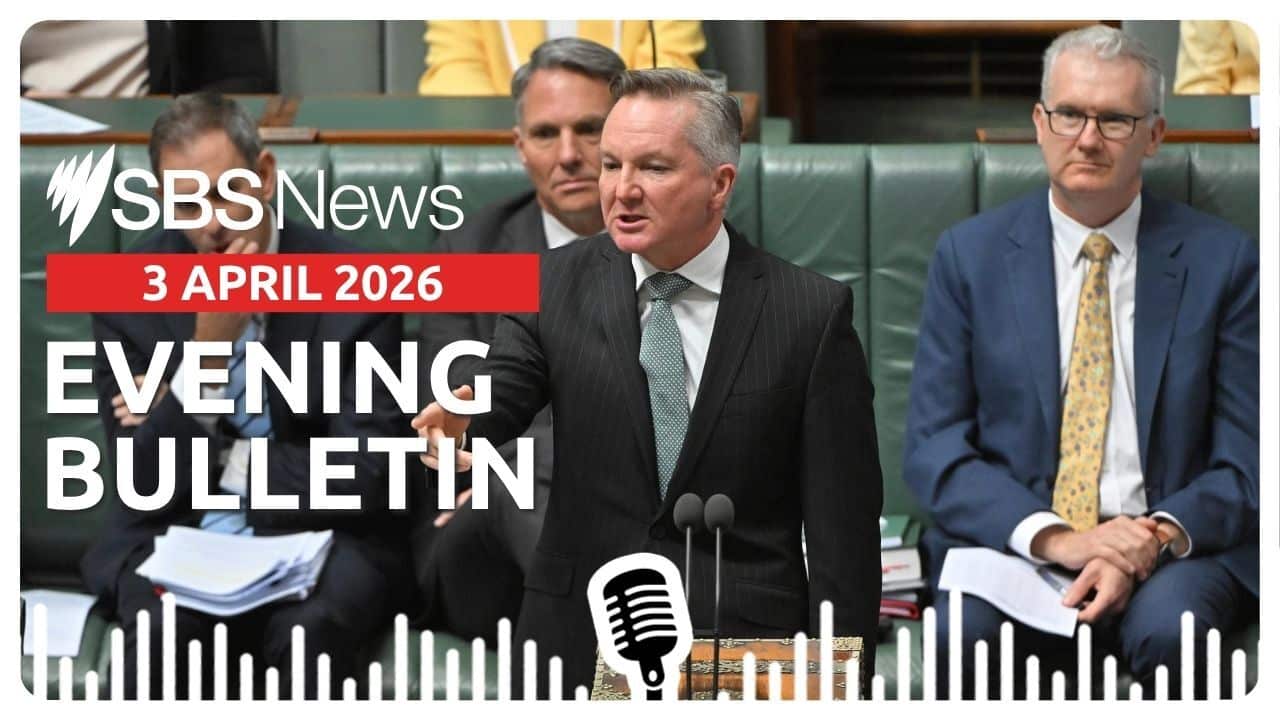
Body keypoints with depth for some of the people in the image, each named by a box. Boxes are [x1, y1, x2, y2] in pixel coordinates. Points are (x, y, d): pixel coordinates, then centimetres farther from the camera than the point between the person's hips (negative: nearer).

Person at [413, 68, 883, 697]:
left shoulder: (813, 313, -6)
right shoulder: (555, 284, 1)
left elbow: (844, 530, -6)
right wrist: (462, 426, -37)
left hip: (743, 646, -2)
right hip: (579, 643, 2)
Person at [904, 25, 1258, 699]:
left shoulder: (1222, 260, 5)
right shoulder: (969, 255, 6)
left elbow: (1246, 463, 4)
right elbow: (932, 448, 0)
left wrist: (1158, 536, -17)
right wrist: (1051, 537, -16)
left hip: (1173, 546, 0)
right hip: (1011, 537, 0)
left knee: (1167, 629, -34)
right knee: (964, 631, -32)